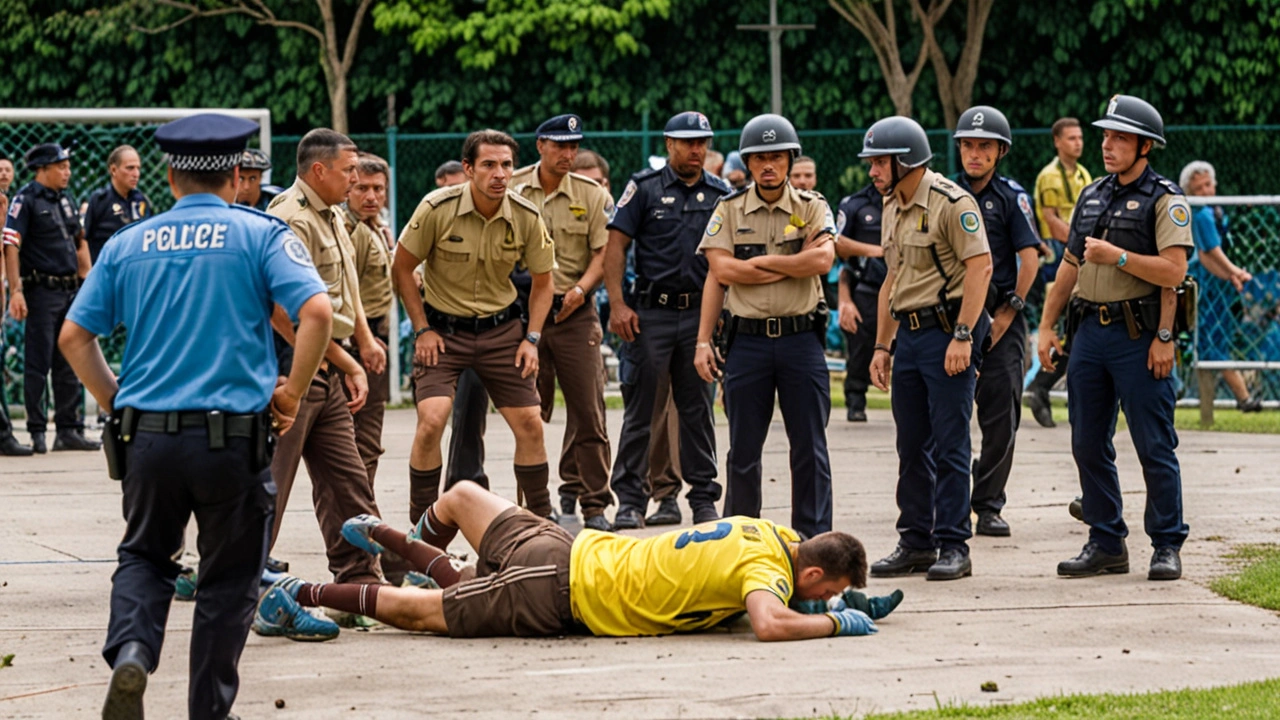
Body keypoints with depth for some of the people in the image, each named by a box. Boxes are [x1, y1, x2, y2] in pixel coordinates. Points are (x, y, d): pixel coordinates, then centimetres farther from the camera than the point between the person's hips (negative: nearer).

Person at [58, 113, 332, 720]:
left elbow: (73, 337, 7)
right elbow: (316, 312, -13)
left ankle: (130, 653, -7)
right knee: (229, 578, 12)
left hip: (146, 434, 3)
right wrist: (292, 392, -2)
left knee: (144, 555, 20)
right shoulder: (259, 235, 0)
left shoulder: (129, 244, 9)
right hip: (233, 436, -2)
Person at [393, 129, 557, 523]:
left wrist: (532, 338, -2)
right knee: (431, 420, -19)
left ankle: (542, 520, 20)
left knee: (529, 423, 1)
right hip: (443, 328, -3)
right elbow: (402, 268, -5)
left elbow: (542, 280, 7)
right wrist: (422, 330, -8)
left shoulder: (527, 217, -7)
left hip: (502, 327, 3)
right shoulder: (437, 209, -17)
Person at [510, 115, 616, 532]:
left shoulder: (592, 195, 4)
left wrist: (581, 288, -14)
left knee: (588, 411, -4)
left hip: (575, 313, 0)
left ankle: (594, 505, 2)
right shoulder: (511, 190, 3)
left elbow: (603, 253, 2)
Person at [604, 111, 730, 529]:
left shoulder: (721, 195, 9)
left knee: (697, 408, 8)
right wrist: (617, 304, -9)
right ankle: (629, 500, 5)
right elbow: (615, 246, -1)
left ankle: (704, 497, 15)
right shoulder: (645, 188, 2)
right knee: (641, 408, 0)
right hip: (651, 312, -2)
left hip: (700, 313, 2)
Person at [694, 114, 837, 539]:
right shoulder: (729, 210, 6)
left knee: (810, 447, 2)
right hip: (748, 340, 1)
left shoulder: (812, 208, 4)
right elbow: (720, 273, -3)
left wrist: (761, 262, -8)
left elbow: (822, 260, -13)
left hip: (801, 339, -1)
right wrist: (703, 341, -11)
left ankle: (814, 539, 7)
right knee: (743, 448, 7)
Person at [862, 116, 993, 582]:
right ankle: (916, 543, 17)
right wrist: (882, 345, 19)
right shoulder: (892, 208, 15)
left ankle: (953, 546, -2)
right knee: (912, 447, 10)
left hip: (947, 329, -8)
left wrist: (963, 336, -22)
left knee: (949, 445, -6)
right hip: (909, 333, 8)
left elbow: (980, 267, -17)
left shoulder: (952, 203, -12)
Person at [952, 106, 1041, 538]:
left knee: (1002, 417, -1)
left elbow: (1029, 260, -3)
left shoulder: (1011, 197, 2)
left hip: (1002, 316, -2)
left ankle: (988, 505, 7)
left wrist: (1007, 314, -7)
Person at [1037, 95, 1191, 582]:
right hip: (1089, 333, 7)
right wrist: (1047, 326, 16)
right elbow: (1070, 266, 20)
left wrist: (1118, 256, -18)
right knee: (1089, 446, 7)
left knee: (1154, 447, -4)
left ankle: (1167, 546, 3)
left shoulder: (1165, 201, -4)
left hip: (1138, 337, -7)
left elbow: (1173, 270, -14)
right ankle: (1106, 544, 15)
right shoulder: (1091, 197, 17)